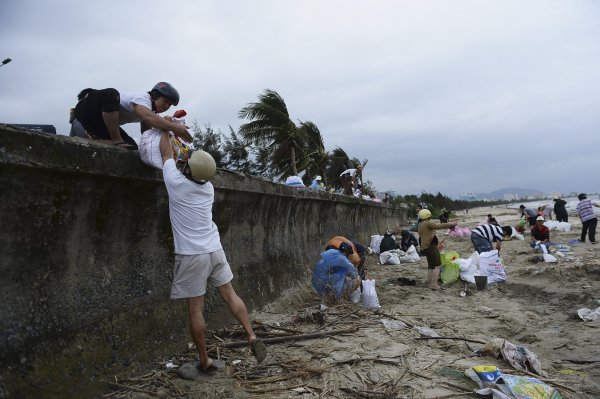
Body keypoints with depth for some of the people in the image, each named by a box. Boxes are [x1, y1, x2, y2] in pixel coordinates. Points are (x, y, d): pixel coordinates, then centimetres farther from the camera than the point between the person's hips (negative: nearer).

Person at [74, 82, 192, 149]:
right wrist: (174, 127, -54)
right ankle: (116, 141, -27)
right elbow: (147, 117, -46)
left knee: (132, 147, -6)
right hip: (88, 108, -8)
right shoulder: (143, 98, -24)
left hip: (103, 122, 8)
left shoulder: (151, 111, 5)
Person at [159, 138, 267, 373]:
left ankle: (205, 361, 11)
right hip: (214, 250, 5)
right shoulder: (208, 187, 5)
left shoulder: (176, 183, -9)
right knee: (230, 295, 13)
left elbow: (166, 154, 8)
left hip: (192, 255, -5)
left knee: (195, 309, 3)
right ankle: (252, 337, 7)